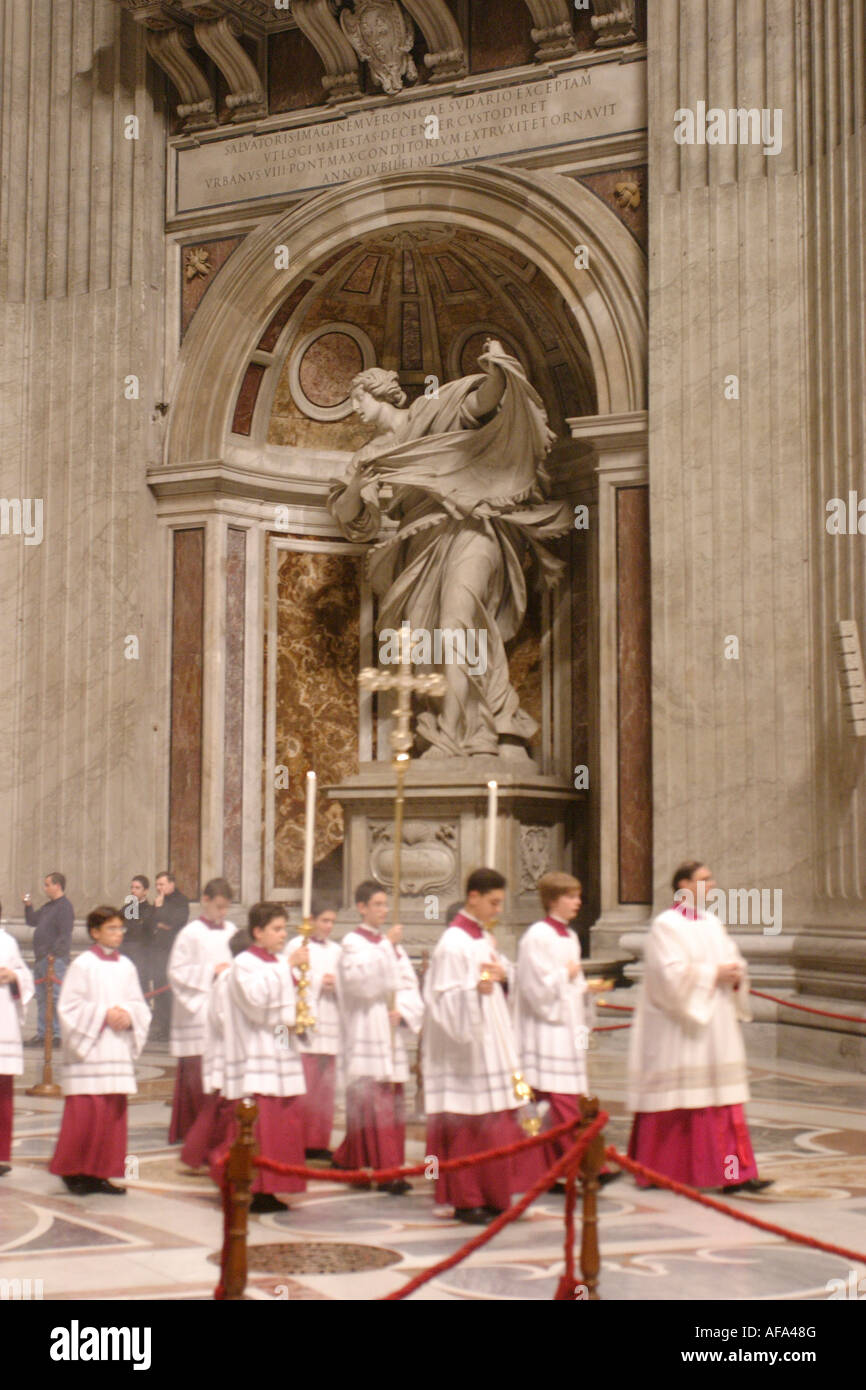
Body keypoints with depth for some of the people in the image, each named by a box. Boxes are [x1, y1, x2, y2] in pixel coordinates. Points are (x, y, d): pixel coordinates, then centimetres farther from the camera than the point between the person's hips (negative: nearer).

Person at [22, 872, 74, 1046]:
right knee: (42, 998, 12)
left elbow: (65, 935, -18)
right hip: (41, 959, 10)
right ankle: (41, 1035, 18)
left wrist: (53, 954, -21)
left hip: (55, 960, -10)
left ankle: (59, 1035, -10)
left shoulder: (64, 906, -11)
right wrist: (28, 906, 13)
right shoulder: (48, 907, 20)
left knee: (56, 997, -10)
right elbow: (32, 921, 28)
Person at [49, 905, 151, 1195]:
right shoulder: (82, 964, -4)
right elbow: (69, 1006, -9)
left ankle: (100, 1173, 11)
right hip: (89, 1052, -6)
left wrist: (128, 1015, -8)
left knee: (114, 1112, 4)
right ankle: (72, 1171, 7)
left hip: (118, 1051, 6)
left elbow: (140, 1005, 13)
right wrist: (104, 1014, -16)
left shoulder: (126, 966, 11)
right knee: (86, 1112, -8)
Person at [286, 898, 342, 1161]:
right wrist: (319, 982, -11)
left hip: (329, 1023, 5)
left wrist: (335, 984, -5)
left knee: (325, 1087, 6)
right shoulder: (296, 946, 0)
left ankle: (319, 1142, 12)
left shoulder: (335, 950, 15)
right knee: (304, 1086, -9)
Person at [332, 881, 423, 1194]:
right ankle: (387, 1171, -11)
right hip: (366, 1033, -7)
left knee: (393, 1101, 7)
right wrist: (386, 945, -21)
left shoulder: (392, 942, 17)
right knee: (374, 1100, -10)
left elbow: (409, 983, 10)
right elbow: (359, 979, -20)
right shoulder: (353, 942, -3)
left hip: (390, 1033, 7)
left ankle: (347, 1160, 20)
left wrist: (402, 1010, -9)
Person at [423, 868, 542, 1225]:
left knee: (496, 1120, 9)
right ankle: (466, 1201, 4)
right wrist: (475, 988, -35)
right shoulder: (453, 942, -14)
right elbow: (443, 995, -18)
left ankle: (490, 1197, 17)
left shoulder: (485, 937, 12)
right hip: (465, 1043, -9)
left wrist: (503, 975, -2)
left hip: (491, 1039, 9)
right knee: (468, 1122, -4)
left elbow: (507, 972, 21)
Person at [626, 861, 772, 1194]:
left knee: (723, 1099, 1)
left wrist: (735, 976, -5)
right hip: (677, 1029, -7)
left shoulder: (712, 924, 14)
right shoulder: (666, 926, -9)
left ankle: (733, 1174, 0)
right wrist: (713, 974, -17)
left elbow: (732, 960, 17)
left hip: (713, 1026, 7)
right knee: (675, 1099, -1)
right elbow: (671, 974, -19)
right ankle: (655, 1172, 12)